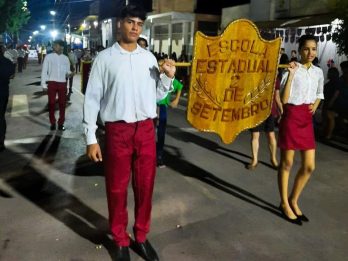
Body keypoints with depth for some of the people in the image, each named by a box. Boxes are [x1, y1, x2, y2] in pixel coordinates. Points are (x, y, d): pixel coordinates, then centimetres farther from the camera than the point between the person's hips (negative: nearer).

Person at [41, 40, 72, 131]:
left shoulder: (65, 58, 10)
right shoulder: (49, 57, 1)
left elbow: (67, 71, 11)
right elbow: (44, 71, 0)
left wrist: (69, 74, -13)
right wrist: (44, 84, -5)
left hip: (62, 83, 2)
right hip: (52, 83, -2)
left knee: (62, 103, 5)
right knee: (51, 103, 4)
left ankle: (61, 123, 16)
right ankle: (53, 123, 15)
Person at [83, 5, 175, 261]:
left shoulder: (149, 57, 7)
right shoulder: (105, 58, -3)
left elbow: (157, 96, 11)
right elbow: (92, 98, -4)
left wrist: (168, 77, -8)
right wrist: (91, 138, -6)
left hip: (146, 129, 3)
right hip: (118, 130, -3)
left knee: (145, 187, 14)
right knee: (117, 189, 10)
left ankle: (141, 237, 35)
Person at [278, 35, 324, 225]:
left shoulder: (318, 72, 8)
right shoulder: (292, 69, -9)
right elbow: (284, 100, -17)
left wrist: (315, 106, 4)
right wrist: (291, 74, -22)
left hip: (307, 120, 6)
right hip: (291, 118, -6)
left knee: (309, 166, 6)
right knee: (287, 163, 4)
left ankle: (293, 201, 25)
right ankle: (284, 204, 20)